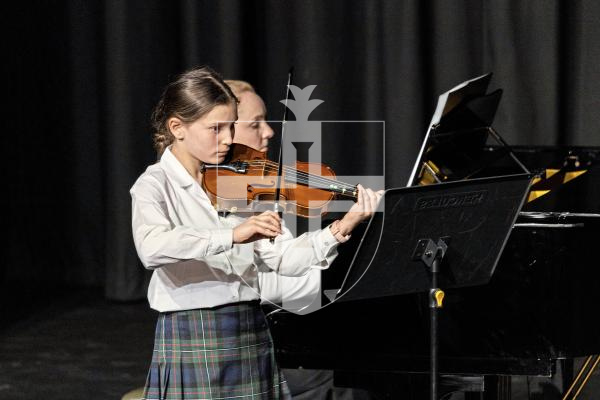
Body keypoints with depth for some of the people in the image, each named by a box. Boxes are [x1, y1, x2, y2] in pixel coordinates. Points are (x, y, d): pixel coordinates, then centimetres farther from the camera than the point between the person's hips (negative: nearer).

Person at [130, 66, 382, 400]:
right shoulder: (155, 185, -7)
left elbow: (283, 258, 0)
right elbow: (151, 248, -28)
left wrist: (339, 230, -15)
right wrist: (233, 235, -35)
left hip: (253, 335, 5)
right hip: (192, 343, -5)